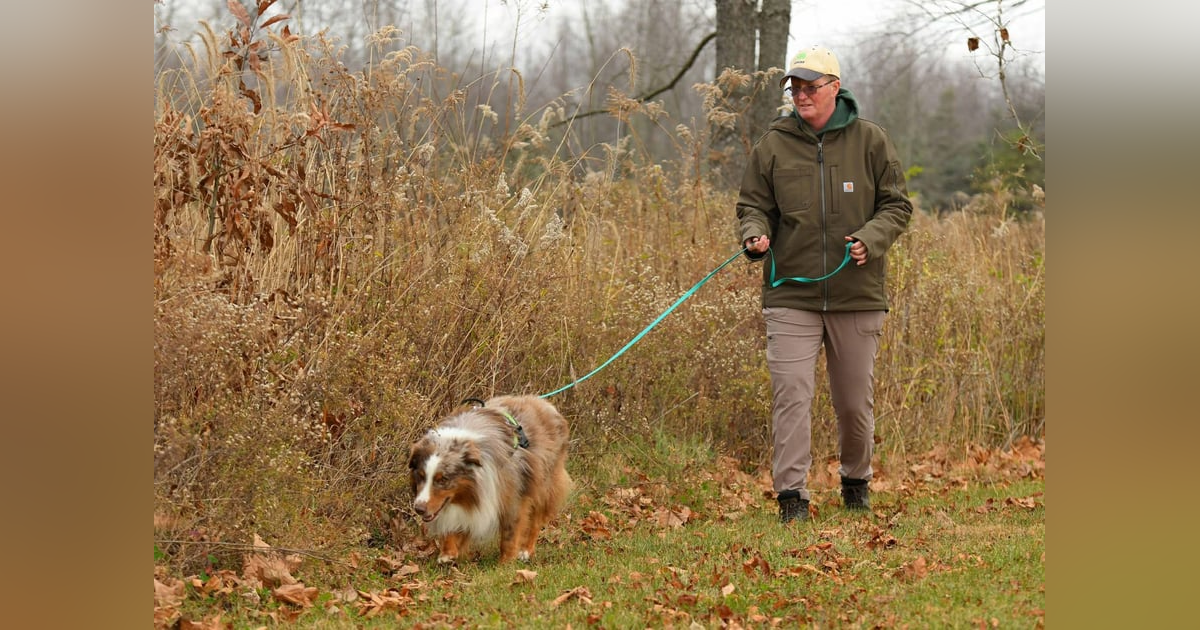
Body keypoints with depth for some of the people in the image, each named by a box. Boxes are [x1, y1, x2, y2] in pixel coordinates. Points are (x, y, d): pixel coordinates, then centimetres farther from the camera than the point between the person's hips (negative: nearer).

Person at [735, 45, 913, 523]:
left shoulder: (869, 141, 3)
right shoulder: (773, 144, 4)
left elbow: (897, 205, 6)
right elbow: (754, 205, 11)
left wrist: (871, 238, -13)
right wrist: (754, 235, -12)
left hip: (857, 294, 0)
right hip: (791, 292, 0)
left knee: (855, 399, 11)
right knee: (791, 394, -11)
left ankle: (856, 480, 33)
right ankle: (791, 493, -8)